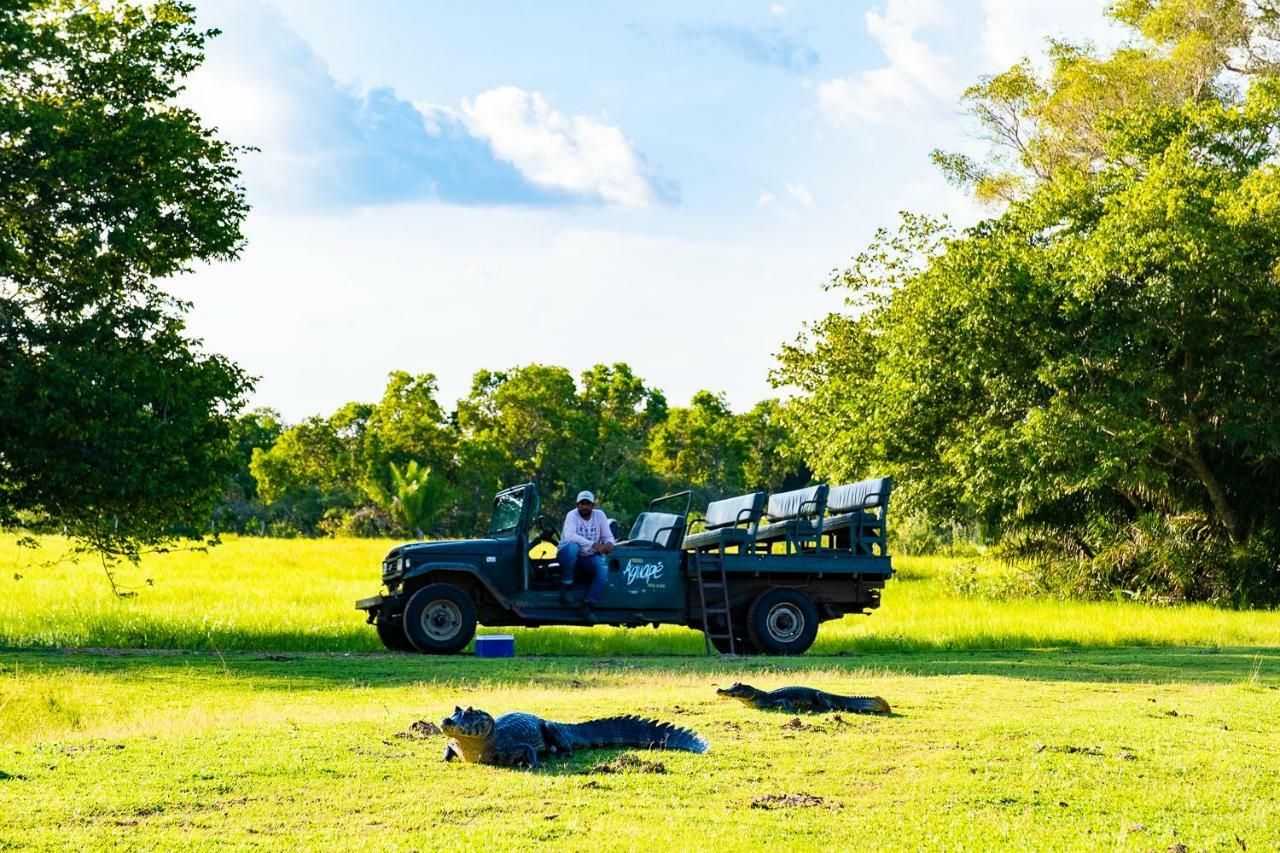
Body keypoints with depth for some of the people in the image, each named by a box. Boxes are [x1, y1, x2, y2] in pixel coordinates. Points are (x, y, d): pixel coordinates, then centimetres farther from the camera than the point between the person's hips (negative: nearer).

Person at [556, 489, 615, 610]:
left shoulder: (599, 515, -1)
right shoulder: (572, 515, -14)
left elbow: (608, 536, 1)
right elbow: (569, 535, -31)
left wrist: (609, 543, -26)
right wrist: (593, 544, -39)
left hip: (589, 557, 4)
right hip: (570, 555, -4)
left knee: (603, 569, -26)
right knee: (572, 547, -38)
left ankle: (589, 606, -23)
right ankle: (565, 585, -23)